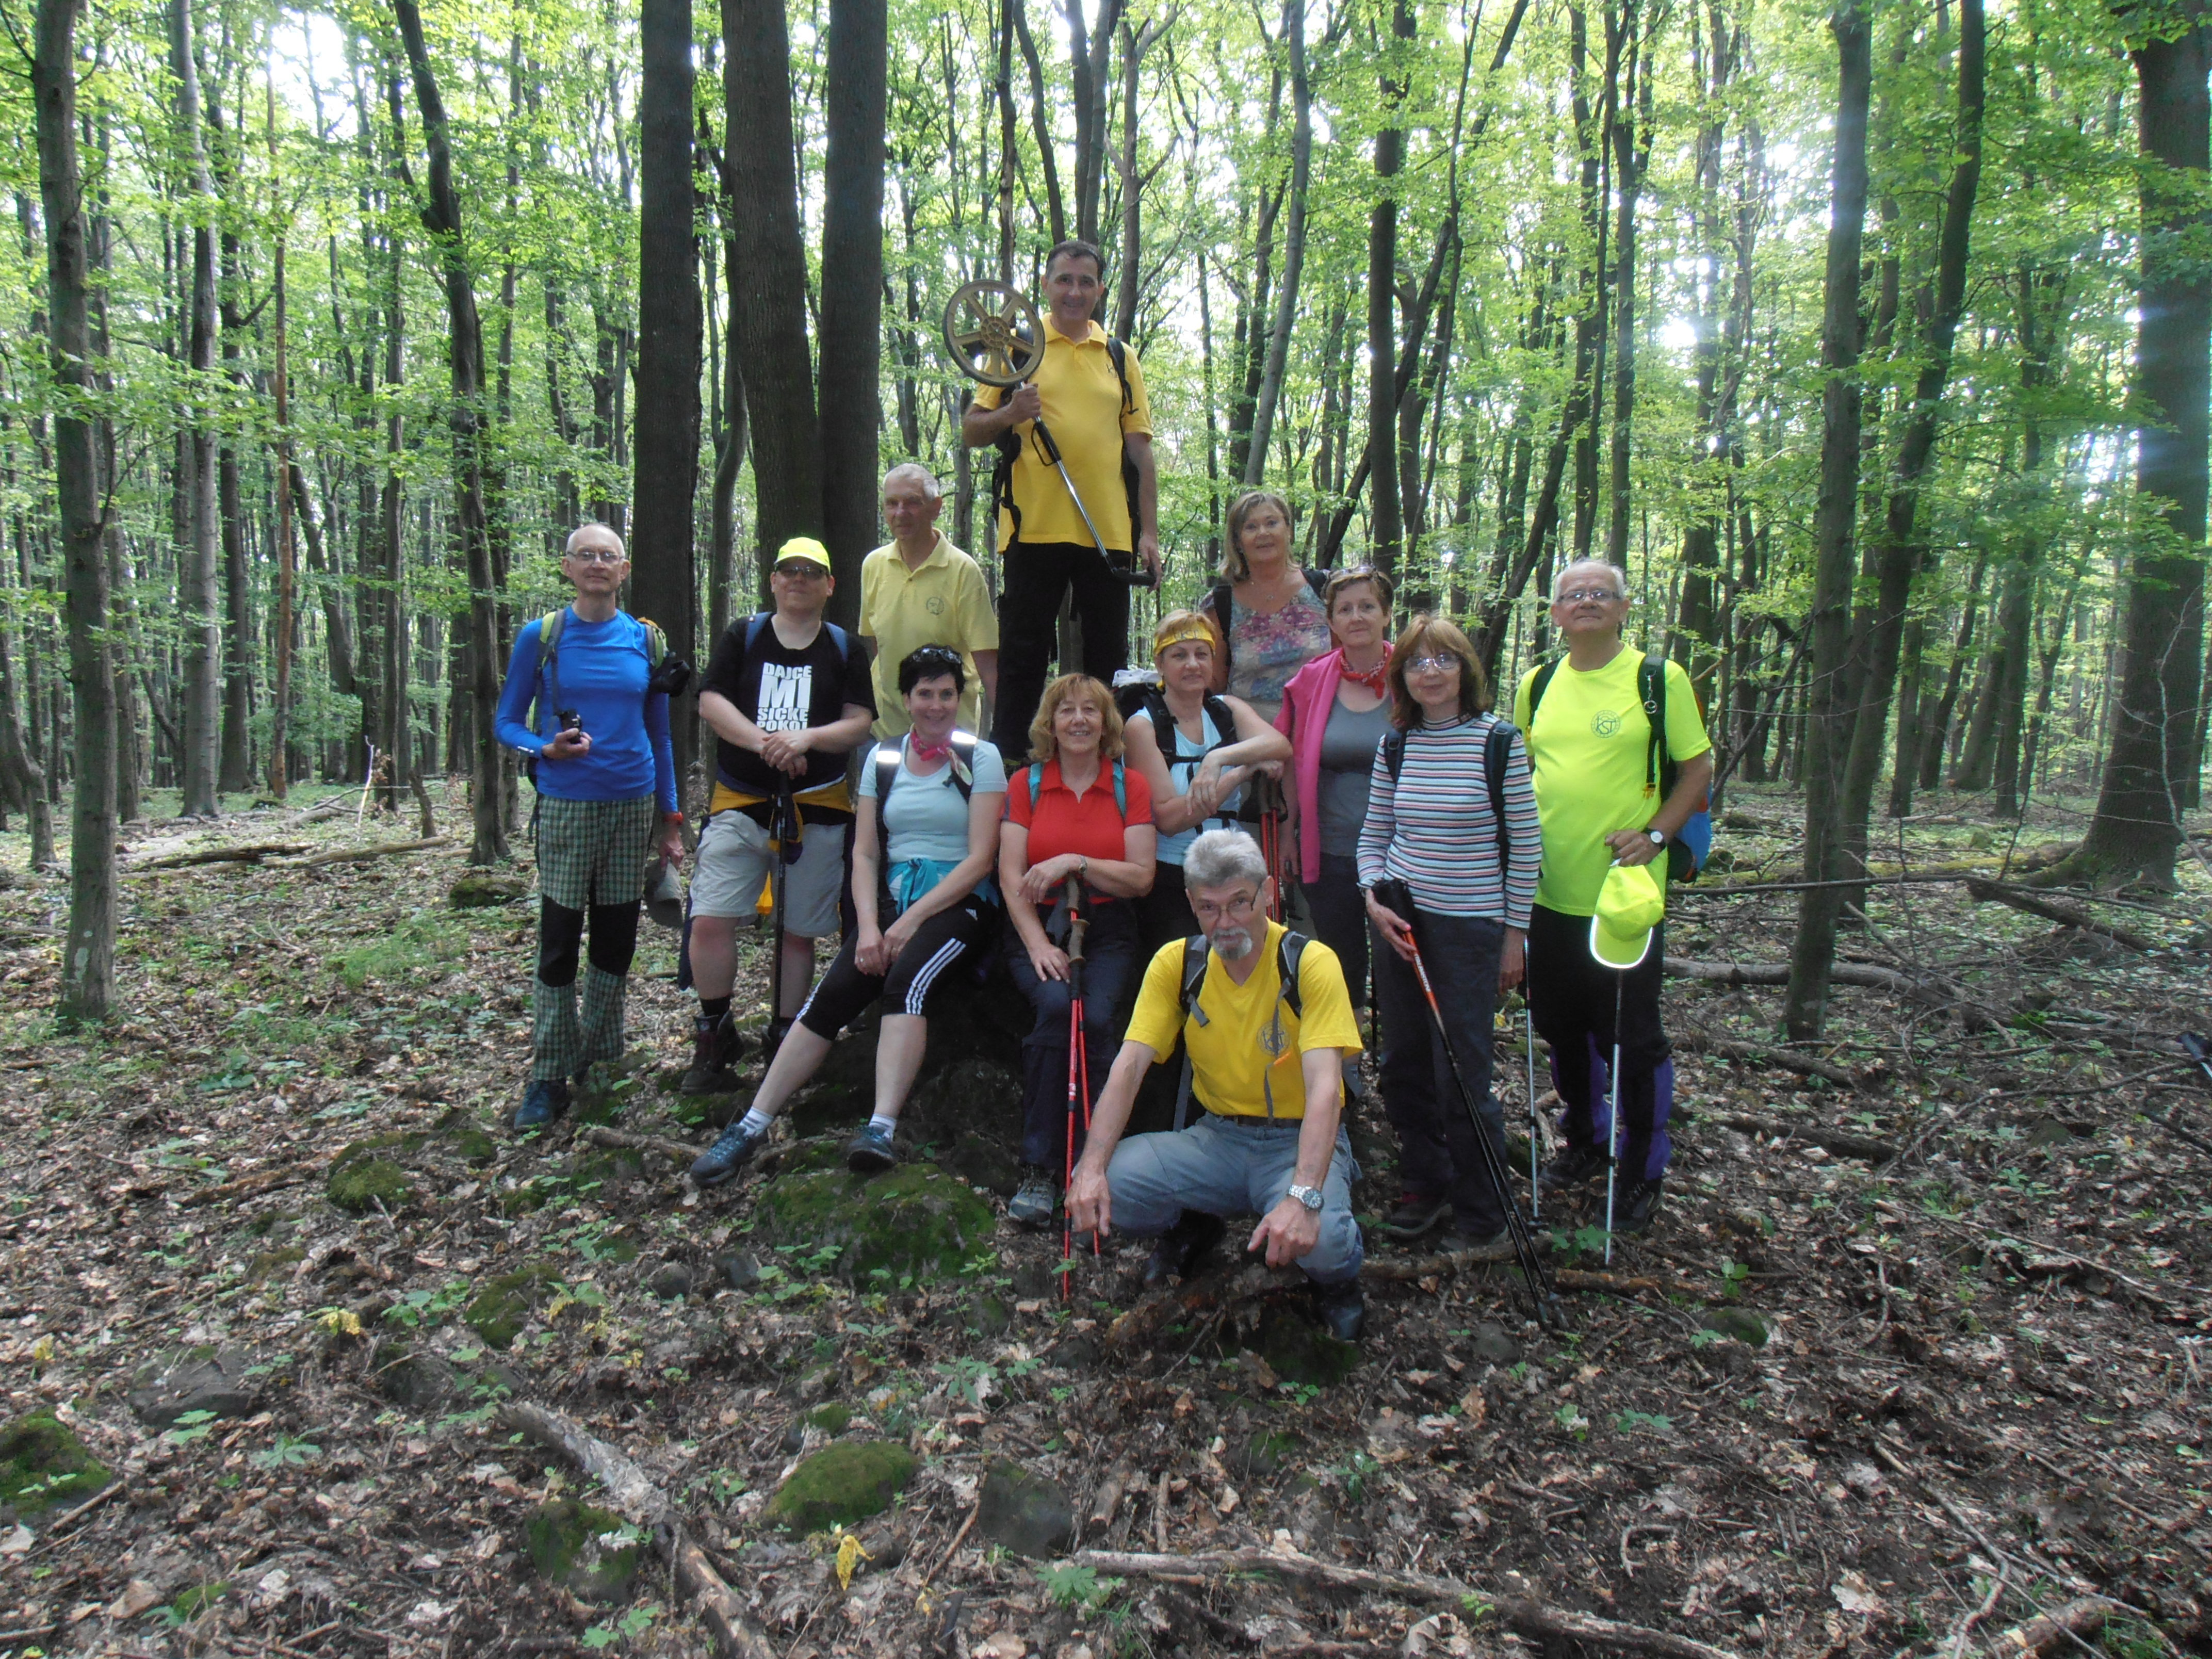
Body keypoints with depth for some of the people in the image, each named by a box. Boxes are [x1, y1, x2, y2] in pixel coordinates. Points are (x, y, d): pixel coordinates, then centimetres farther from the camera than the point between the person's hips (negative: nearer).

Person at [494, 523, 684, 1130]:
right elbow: (507, 723, 4)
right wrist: (547, 749, -18)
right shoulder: (540, 636, 0)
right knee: (559, 940, -3)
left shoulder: (645, 641, 7)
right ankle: (549, 1076, 6)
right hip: (566, 806, -2)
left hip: (633, 805, 3)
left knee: (617, 938, 8)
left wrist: (671, 817, 11)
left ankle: (601, 1059, 22)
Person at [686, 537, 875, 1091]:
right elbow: (711, 702, -1)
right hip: (740, 801, 0)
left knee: (799, 931, 5)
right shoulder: (742, 636, 9)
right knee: (710, 920, -10)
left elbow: (860, 723, 1)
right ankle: (714, 1035, 7)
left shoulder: (845, 648, 9)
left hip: (816, 808, 0)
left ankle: (784, 1038, 20)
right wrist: (763, 742, -16)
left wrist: (807, 738, -17)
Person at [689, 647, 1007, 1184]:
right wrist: (869, 926, -9)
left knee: (907, 981, -33)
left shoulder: (981, 758, 1)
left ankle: (881, 1131, -37)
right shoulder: (882, 759, 13)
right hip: (891, 897, 3)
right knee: (832, 994, -18)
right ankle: (751, 1128, -16)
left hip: (960, 902, -3)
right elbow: (864, 854, 8)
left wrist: (911, 921, -14)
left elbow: (980, 858, -7)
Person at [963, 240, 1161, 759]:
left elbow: (1139, 450, 13)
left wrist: (1149, 532, 5)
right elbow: (971, 432, 5)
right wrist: (1010, 414, -16)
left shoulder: (1119, 357, 15)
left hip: (1109, 533, 3)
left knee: (1108, 664, 7)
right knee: (1022, 660, 1)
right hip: (1034, 528, -2)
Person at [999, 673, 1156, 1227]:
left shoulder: (1131, 785, 8)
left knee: (1095, 1015, -29)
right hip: (1037, 927, 0)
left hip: (1107, 931, 0)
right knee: (1056, 1005, -30)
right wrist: (1038, 943, -15)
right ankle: (1038, 1169, -23)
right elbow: (1010, 876, -1)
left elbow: (1142, 878, -1)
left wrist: (1075, 861, -14)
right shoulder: (1026, 782, 9)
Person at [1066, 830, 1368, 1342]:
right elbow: (1128, 1068, -10)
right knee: (1103, 1188, -22)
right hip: (1217, 1137, 3)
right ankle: (1192, 1226, 13)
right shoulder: (1176, 963, -3)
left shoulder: (1310, 963, -16)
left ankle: (1338, 1272, 6)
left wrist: (1303, 1196, -42)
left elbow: (1324, 1089, -27)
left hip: (1298, 1141, -3)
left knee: (1319, 1238, -36)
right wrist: (1092, 1168, -26)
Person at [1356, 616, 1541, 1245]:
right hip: (1400, 924, 5)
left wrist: (1515, 935, -4)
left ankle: (1481, 1212, 17)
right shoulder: (1395, 746, 5)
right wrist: (1374, 899, -5)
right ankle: (1424, 1184, 31)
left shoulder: (1499, 742, -7)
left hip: (1469, 927, -4)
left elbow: (1524, 845, -4)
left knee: (1460, 1075, -2)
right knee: (1404, 1068, 11)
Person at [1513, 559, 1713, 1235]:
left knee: (1632, 1038, 3)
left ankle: (1643, 1172, 22)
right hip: (1550, 892, 5)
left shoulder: (1660, 679, -5)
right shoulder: (1536, 685, 9)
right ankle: (1585, 1141, 38)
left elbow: (1699, 766, -2)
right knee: (1562, 1027, 17)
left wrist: (1655, 834, -14)